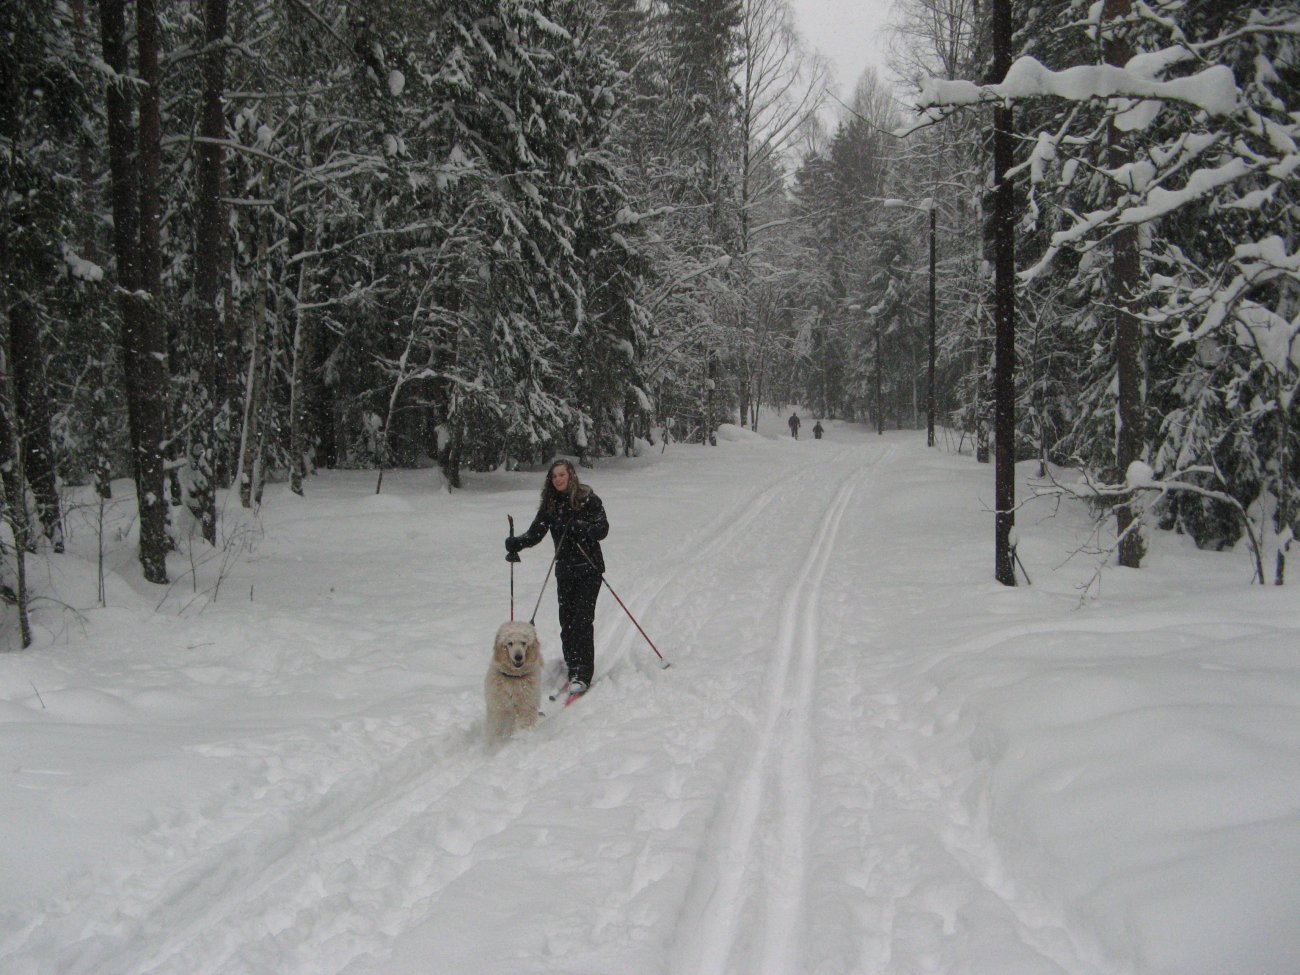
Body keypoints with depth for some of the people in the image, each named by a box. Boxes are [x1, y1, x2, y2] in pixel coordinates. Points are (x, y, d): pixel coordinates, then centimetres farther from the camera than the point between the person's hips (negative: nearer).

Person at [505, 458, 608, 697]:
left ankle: (582, 674, -14)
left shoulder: (588, 499, -5)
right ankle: (573, 666, 19)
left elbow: (603, 529, -10)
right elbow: (536, 532, 1)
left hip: (589, 568, -5)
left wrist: (583, 528, -29)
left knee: (582, 619, -12)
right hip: (564, 569, 5)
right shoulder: (550, 504, 7)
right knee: (566, 620, 4)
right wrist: (517, 543, -18)